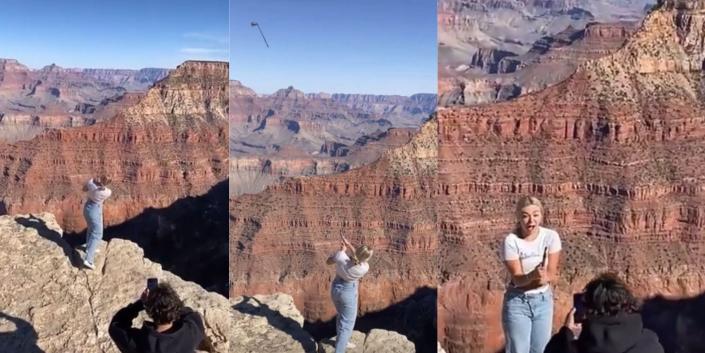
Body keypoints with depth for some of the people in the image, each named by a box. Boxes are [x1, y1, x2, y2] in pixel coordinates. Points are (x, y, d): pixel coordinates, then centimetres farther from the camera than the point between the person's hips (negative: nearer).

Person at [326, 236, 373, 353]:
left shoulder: (341, 257, -26)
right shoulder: (364, 268, -27)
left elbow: (328, 261, -4)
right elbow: (361, 260, -4)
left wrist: (341, 250, 1)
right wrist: (349, 245, -3)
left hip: (335, 289, 5)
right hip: (348, 294, -5)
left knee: (342, 316, 29)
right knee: (347, 325, 9)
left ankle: (342, 342, 47)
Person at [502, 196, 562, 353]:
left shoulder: (551, 236, -9)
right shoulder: (511, 241, -17)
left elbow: (552, 274, -7)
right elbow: (517, 279, -19)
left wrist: (541, 277, -25)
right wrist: (533, 276, -38)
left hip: (543, 300, 3)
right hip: (517, 302, -3)